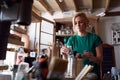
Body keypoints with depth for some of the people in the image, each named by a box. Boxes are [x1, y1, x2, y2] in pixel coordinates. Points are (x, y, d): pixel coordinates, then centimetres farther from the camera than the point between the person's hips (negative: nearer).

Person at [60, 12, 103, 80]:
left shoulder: (95, 37, 0)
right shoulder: (71, 39, 5)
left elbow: (100, 60, -1)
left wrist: (90, 57, -21)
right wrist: (64, 54, -17)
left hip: (92, 74, 0)